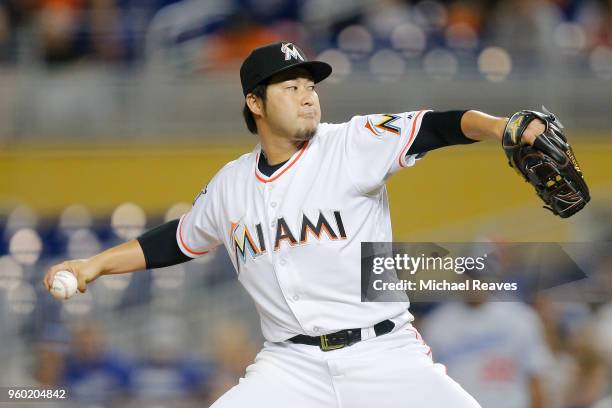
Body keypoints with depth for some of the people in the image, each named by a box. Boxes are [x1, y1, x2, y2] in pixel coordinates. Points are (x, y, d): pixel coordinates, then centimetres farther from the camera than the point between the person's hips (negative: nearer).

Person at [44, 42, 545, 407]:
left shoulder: (353, 145, -4)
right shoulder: (231, 184, 9)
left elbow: (435, 128, -19)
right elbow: (179, 241, 26)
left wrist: (501, 128, -37)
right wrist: (95, 264, 20)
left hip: (384, 354, -2)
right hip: (292, 366, 2)